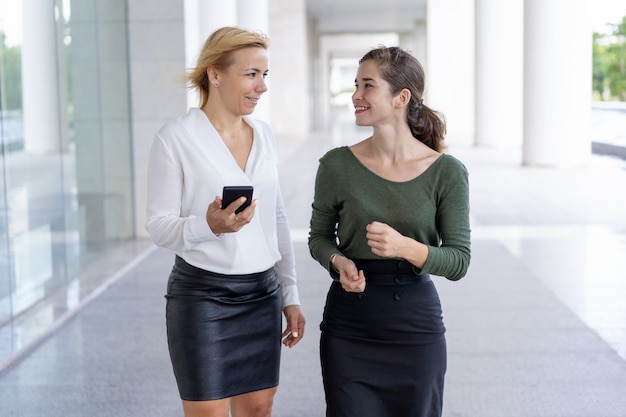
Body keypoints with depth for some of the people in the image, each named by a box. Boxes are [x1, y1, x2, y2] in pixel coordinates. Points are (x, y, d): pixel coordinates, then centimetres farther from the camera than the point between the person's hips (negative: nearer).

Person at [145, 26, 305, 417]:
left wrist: (290, 295, 12)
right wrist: (208, 226, -29)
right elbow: (158, 224, -9)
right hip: (202, 295, -5)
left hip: (263, 294, 5)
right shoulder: (176, 138, -10)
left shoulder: (264, 134, 7)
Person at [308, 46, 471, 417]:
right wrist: (339, 262, -13)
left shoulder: (447, 172, -7)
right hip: (349, 325, 0)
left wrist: (406, 247, -24)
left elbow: (459, 261, -6)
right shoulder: (337, 166, -5)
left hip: (416, 325, 0)